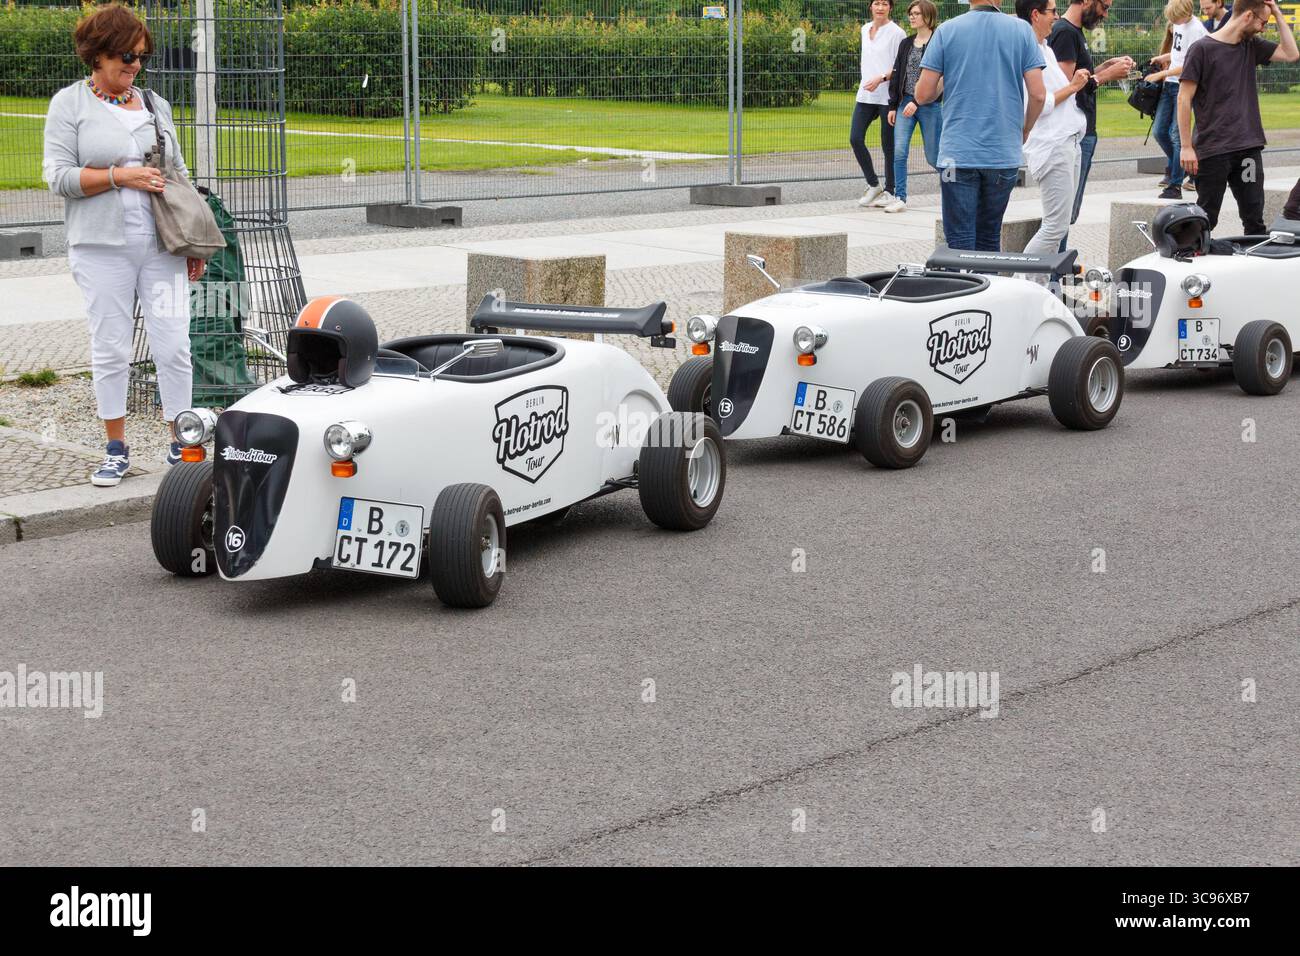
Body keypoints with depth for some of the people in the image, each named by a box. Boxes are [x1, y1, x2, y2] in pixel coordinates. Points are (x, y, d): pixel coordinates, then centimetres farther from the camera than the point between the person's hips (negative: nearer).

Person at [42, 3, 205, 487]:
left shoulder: (155, 105, 14)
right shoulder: (69, 104, 3)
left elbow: (178, 175, 18)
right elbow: (58, 175, -5)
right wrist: (120, 176, -13)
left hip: (162, 247, 3)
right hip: (102, 247, -3)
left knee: (174, 347, -1)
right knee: (110, 350, 2)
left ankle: (182, 445, 8)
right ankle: (116, 450, 12)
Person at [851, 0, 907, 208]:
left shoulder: (896, 32, -6)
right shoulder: (865, 29, 14)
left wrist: (881, 79, -21)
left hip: (888, 95, -6)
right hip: (866, 95, 6)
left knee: (888, 144, 0)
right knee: (855, 138, -3)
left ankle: (889, 190, 12)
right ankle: (873, 185, 10)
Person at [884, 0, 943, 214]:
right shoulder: (906, 44, 12)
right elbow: (896, 75, 14)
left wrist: (917, 102, -21)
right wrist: (893, 106, 8)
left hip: (930, 106, -5)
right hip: (905, 103, 5)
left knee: (933, 156, 2)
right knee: (899, 152, -7)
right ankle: (900, 198, -3)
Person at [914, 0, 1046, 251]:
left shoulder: (946, 31, -2)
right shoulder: (1022, 30, 0)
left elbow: (923, 95, -3)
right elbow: (1037, 94, -3)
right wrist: (1024, 130, 15)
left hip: (958, 154, -2)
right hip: (1004, 154, 2)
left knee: (960, 242, 0)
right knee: (990, 239, 15)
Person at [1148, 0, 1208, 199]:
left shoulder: (1196, 30, -17)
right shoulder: (1177, 23, 8)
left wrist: (1161, 74, -15)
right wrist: (1162, 57, 8)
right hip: (1170, 84, 8)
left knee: (1176, 134, -8)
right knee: (1160, 131, 9)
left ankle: (1175, 186, -4)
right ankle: (1175, 166, 32)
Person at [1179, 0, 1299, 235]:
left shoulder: (1251, 46, 12)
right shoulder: (1202, 50, -6)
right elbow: (1184, 99, -8)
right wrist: (1187, 147, -12)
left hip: (1249, 148, 5)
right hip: (1212, 151, -5)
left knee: (1255, 220, 6)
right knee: (1206, 220, 1)